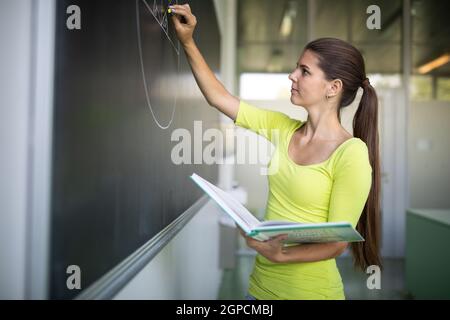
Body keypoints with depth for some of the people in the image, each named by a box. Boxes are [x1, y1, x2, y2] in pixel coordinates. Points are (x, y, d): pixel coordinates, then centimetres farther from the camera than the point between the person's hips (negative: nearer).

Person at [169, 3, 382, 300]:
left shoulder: (352, 154, -18)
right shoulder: (284, 128, -1)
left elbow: (338, 242, -16)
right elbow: (218, 97, 2)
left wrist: (282, 255, -30)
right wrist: (188, 42, -1)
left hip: (310, 290, -5)